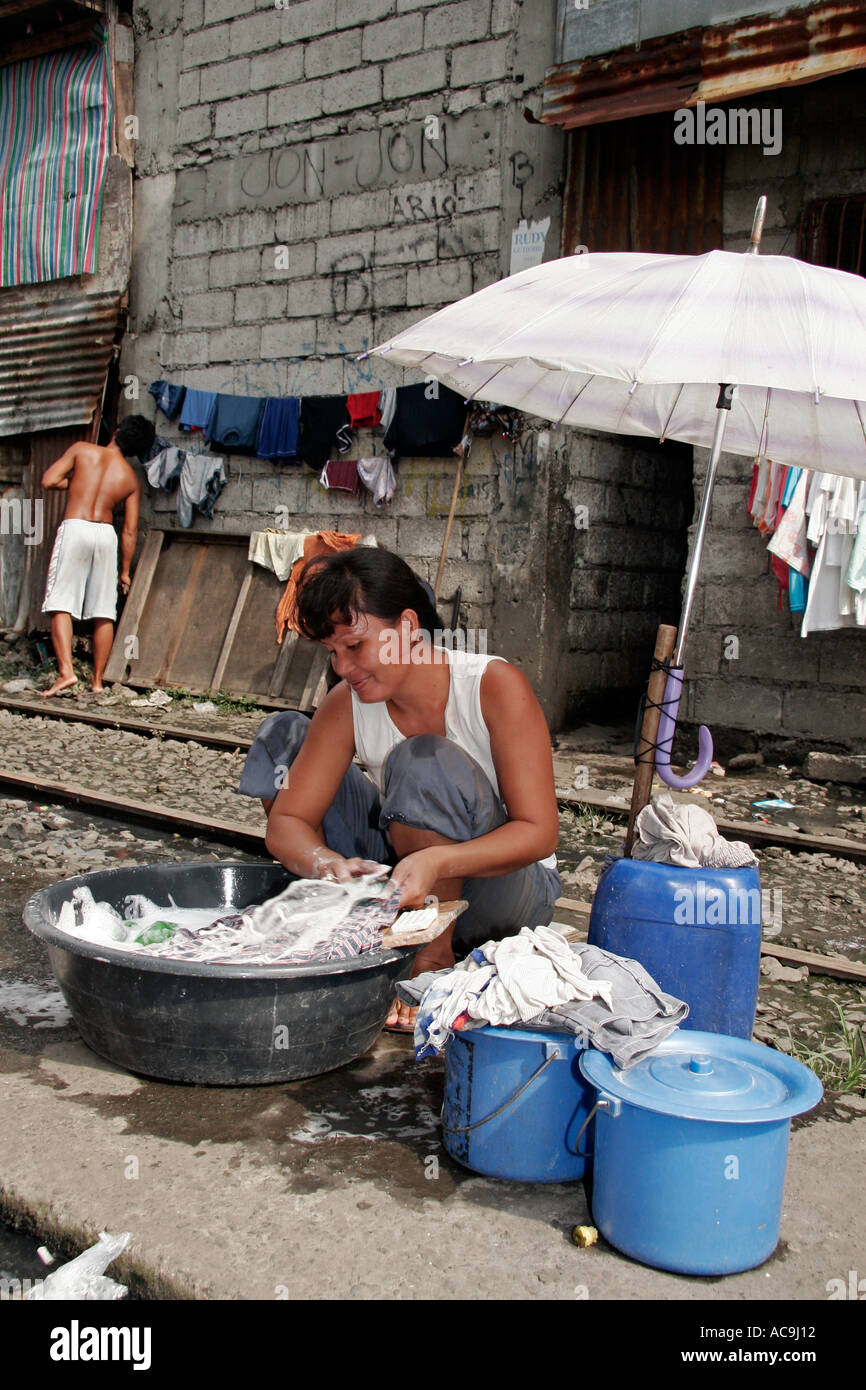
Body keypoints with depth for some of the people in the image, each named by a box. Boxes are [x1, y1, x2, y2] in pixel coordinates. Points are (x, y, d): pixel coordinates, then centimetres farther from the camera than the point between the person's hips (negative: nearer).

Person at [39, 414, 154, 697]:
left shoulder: (82, 450, 2)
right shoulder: (131, 478, 8)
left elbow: (48, 480, 0)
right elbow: (130, 530, 7)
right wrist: (125, 570, 14)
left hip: (75, 528, -2)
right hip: (106, 534, 2)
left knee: (60, 606, -2)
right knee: (103, 613, 7)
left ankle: (66, 672, -16)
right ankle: (97, 681, 10)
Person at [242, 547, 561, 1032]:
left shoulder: (496, 687, -22)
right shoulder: (347, 705, -11)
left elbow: (539, 831, -25)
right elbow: (288, 821, -11)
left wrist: (437, 862, -42)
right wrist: (326, 862, -35)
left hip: (507, 888, -5)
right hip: (401, 870, 5)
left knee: (426, 761, -34)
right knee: (282, 735, -5)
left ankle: (436, 957, -19)